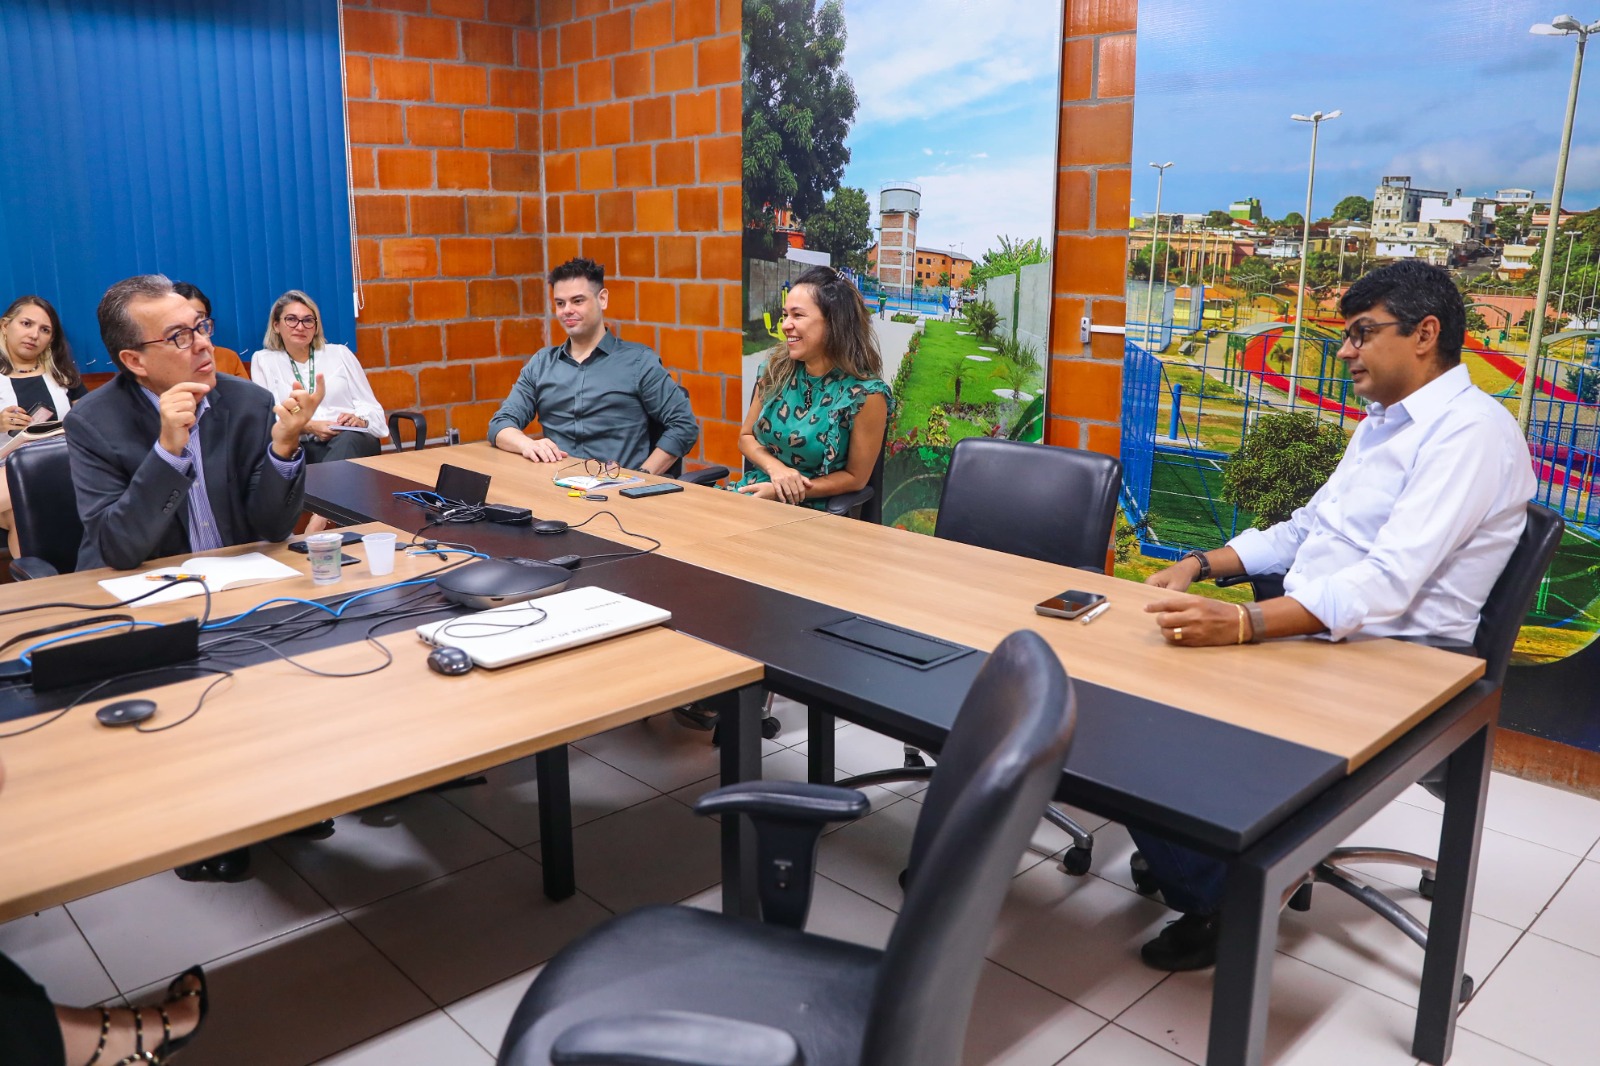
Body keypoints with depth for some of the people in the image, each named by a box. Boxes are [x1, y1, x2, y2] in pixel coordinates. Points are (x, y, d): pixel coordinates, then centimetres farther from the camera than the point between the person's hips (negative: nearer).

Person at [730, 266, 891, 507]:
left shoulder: (865, 393, -13)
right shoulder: (776, 369, 1)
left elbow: (855, 478, -6)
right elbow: (746, 436, 11)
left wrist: (784, 493, -14)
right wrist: (776, 468, -10)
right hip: (753, 491, 5)